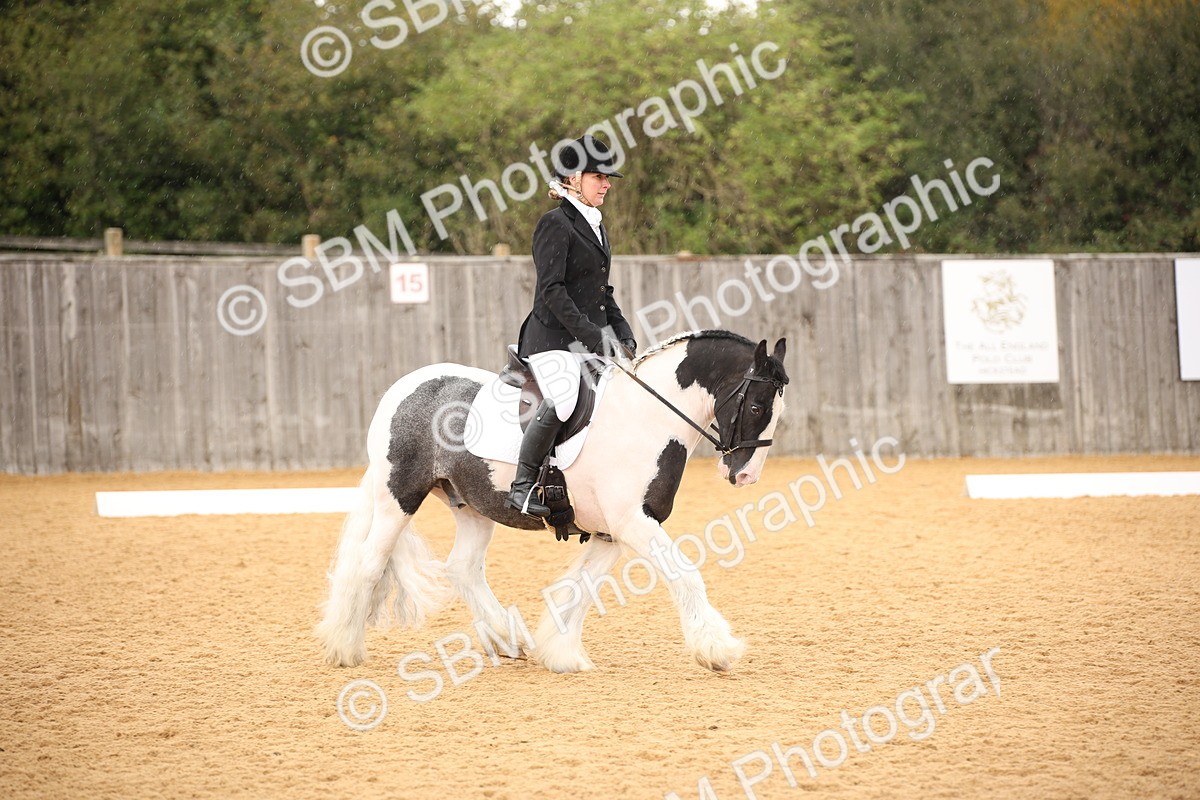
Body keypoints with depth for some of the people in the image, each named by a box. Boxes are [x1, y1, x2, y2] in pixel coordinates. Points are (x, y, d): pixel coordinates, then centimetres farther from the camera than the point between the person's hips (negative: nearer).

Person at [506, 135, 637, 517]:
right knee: (562, 401, -29)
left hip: (594, 341, 9)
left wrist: (624, 336, 11)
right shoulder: (555, 224, -7)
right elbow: (551, 290, -16)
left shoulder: (597, 228, 19)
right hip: (553, 338, -9)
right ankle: (523, 485, -19)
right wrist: (590, 335, -21)